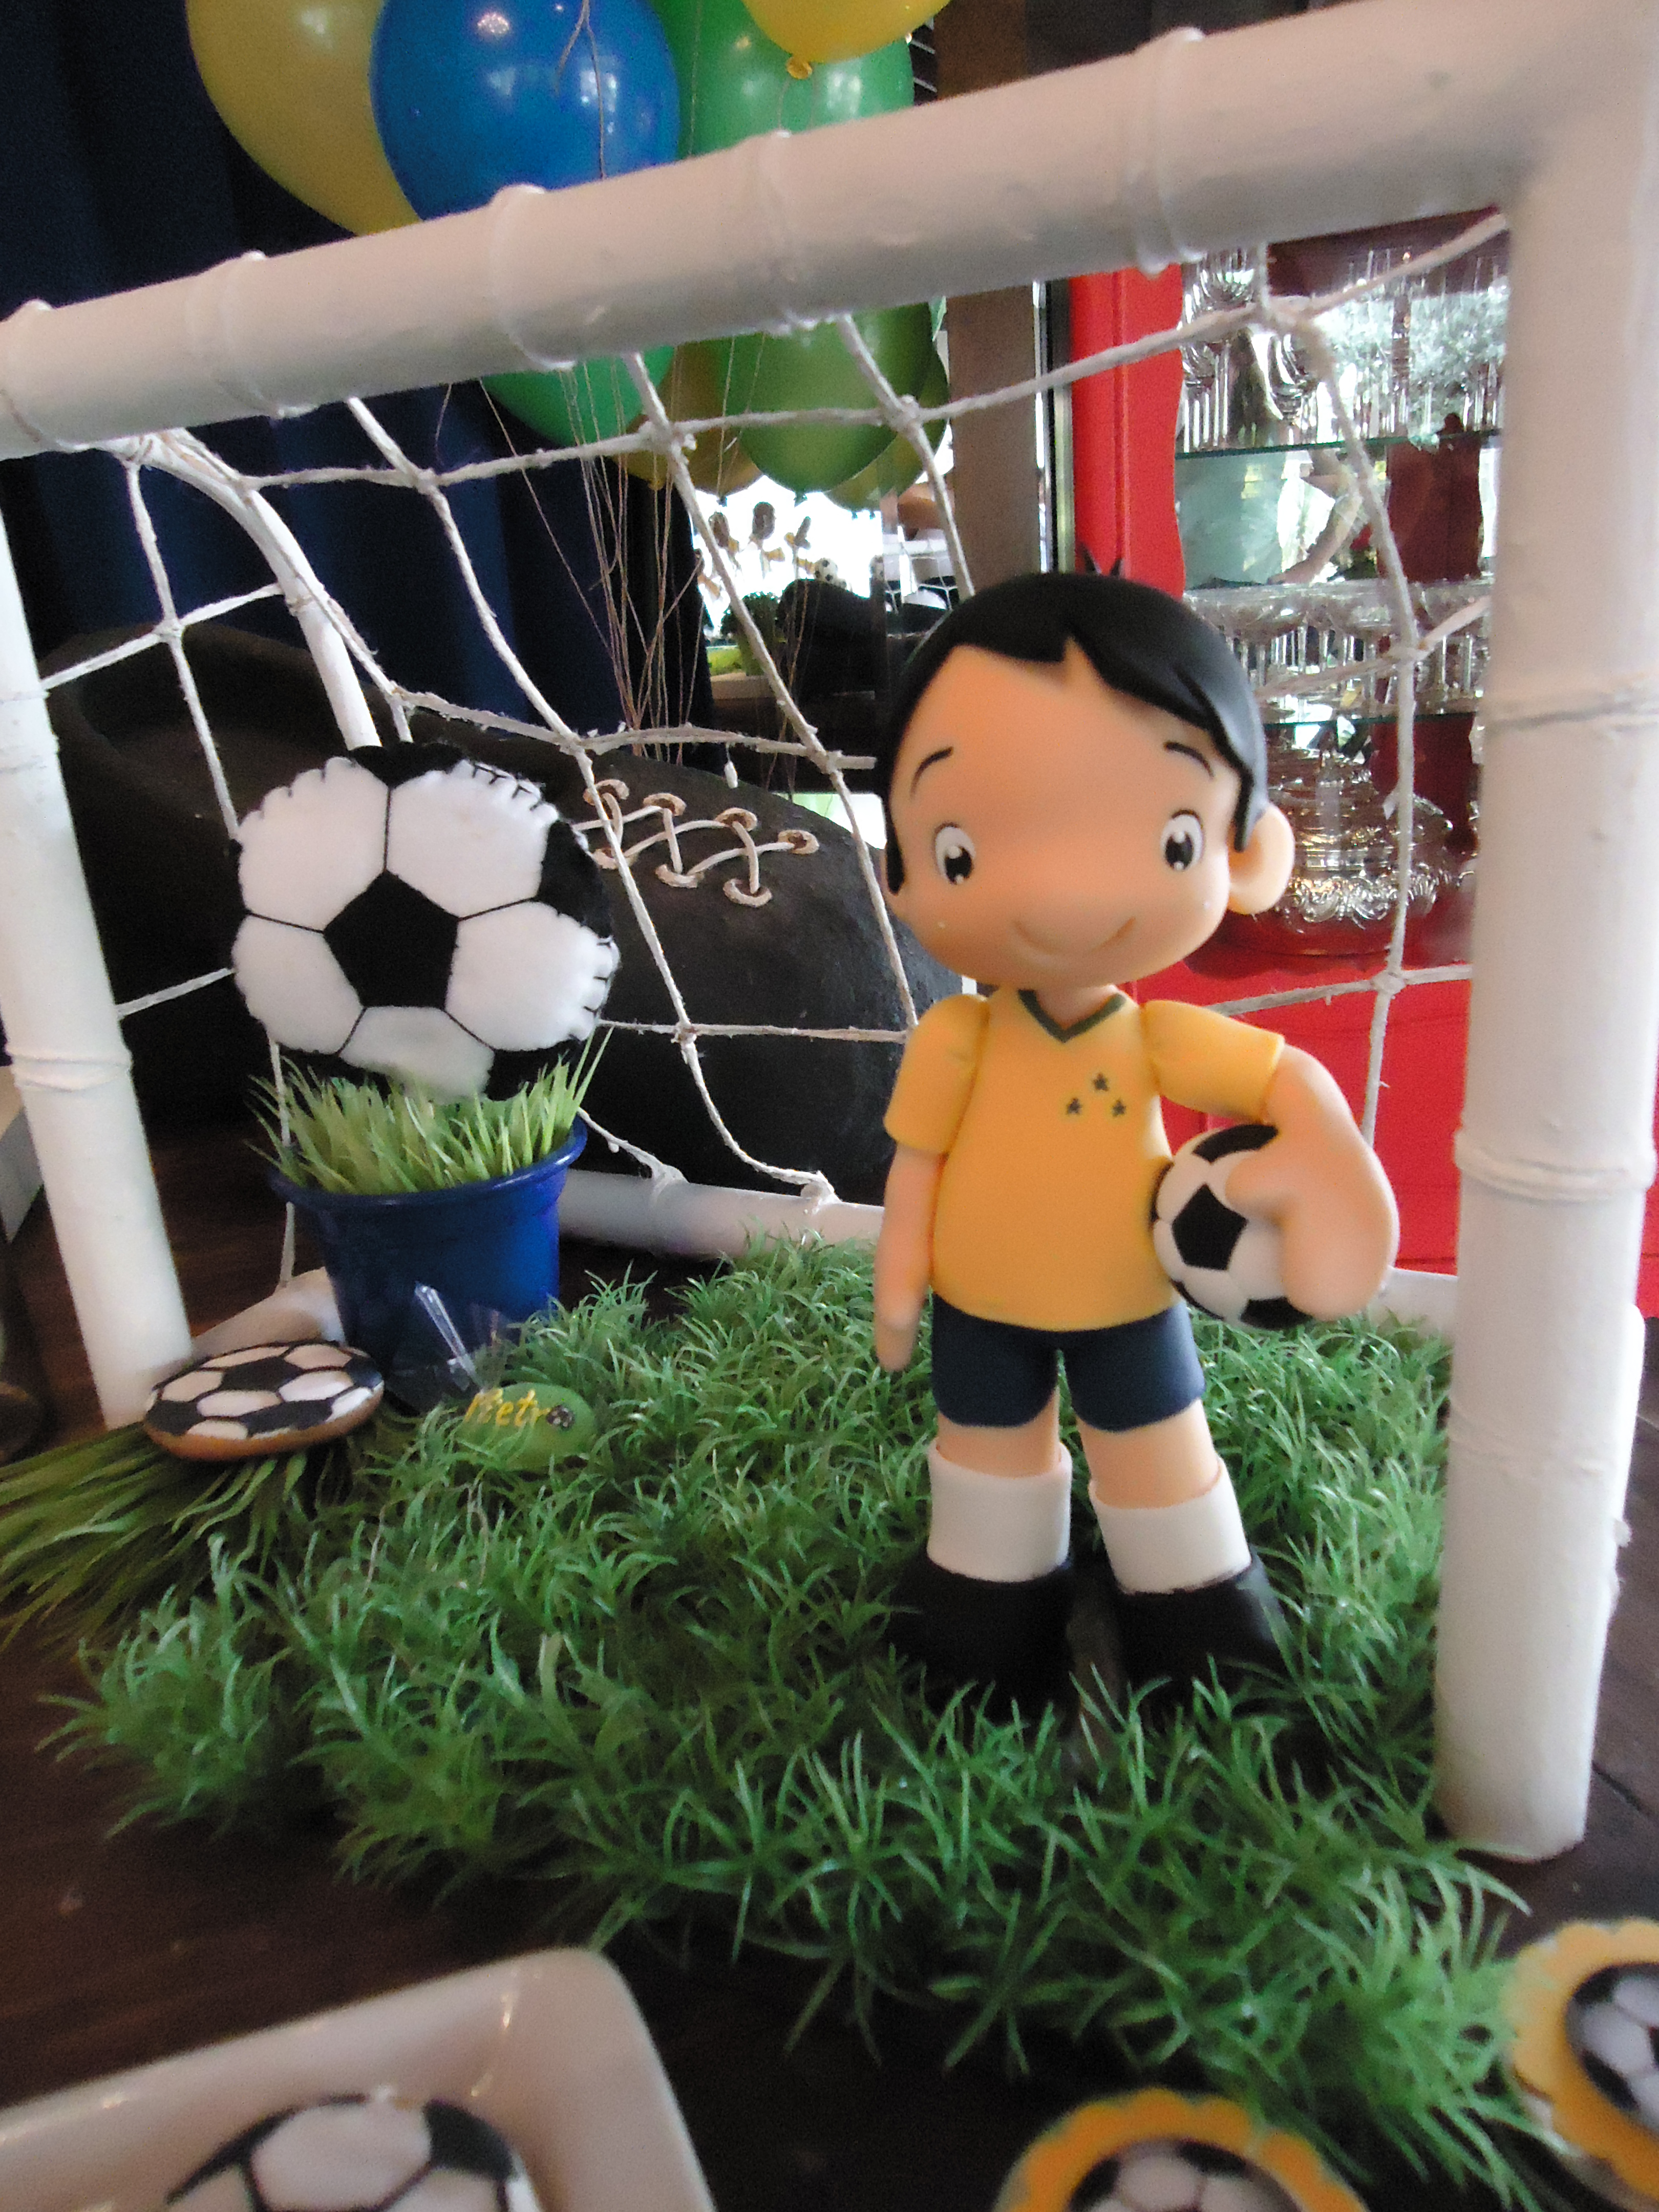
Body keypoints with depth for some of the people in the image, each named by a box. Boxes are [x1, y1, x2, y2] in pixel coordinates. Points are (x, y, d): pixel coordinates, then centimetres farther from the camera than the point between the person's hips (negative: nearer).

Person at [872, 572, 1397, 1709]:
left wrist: (1321, 1161, -31)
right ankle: (990, 1610, 46)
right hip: (982, 1303, 0)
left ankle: (1198, 1631, 43)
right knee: (991, 1443, 21)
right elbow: (917, 1161, -12)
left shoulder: (1166, 1038, -22)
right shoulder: (953, 1041, -23)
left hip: (1129, 1301, 1)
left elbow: (1293, 1075, -13)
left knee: (1157, 1447, 18)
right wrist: (898, 1284, -6)